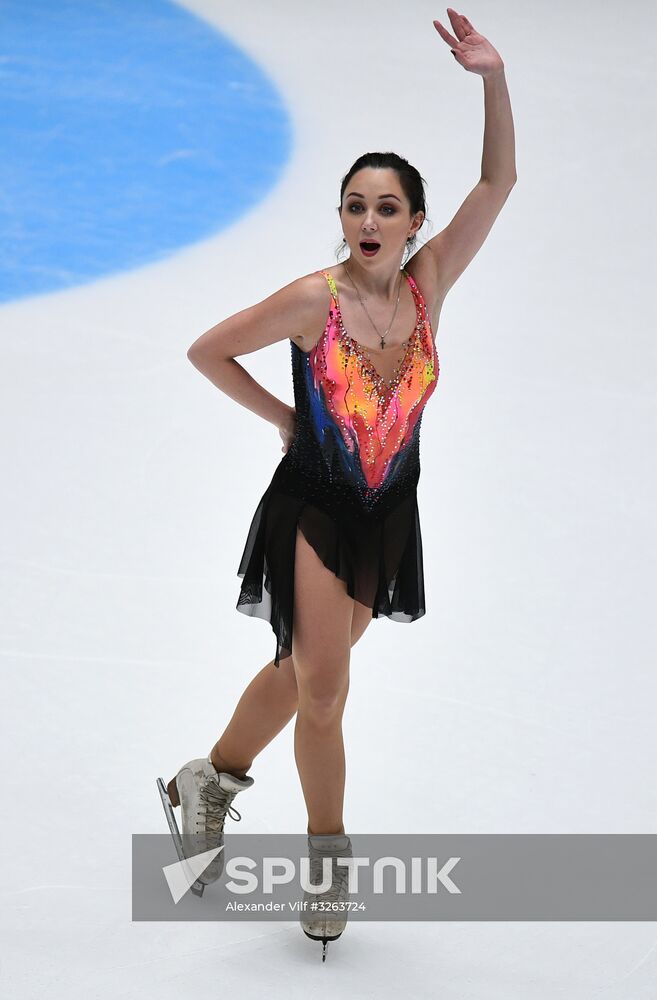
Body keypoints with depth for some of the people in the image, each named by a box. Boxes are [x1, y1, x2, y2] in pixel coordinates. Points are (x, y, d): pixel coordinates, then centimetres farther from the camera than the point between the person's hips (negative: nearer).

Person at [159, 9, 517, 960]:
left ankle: (213, 778, 42)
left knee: (304, 667, 18)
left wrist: (493, 79, -25)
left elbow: (498, 181, -14)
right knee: (322, 683, -6)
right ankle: (328, 855, 12)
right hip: (312, 506, -4)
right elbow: (206, 352, -8)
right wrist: (282, 418, -4)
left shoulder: (427, 284, -9)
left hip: (387, 514, 4)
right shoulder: (314, 300, -19)